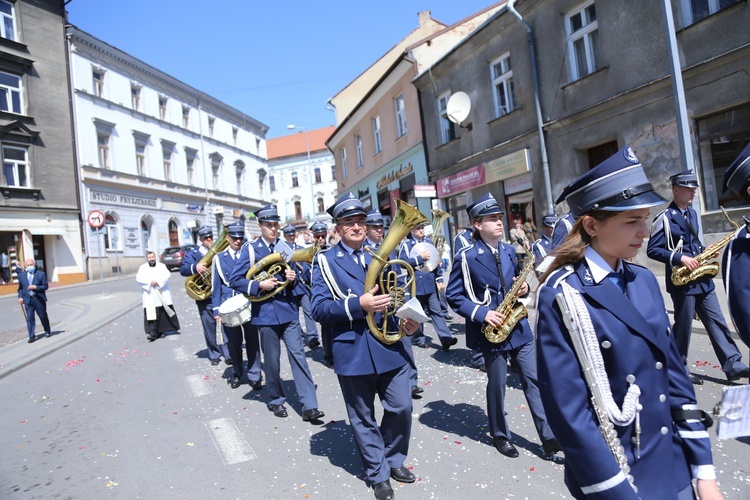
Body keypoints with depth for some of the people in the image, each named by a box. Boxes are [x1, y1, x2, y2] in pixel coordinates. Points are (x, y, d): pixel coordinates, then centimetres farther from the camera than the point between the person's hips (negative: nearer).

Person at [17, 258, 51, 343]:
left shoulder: (41, 274, 0)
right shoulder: (21, 275, 7)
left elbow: (45, 286, -3)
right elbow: (20, 287, 13)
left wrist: (35, 287, -18)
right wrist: (20, 297, 0)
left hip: (39, 299, -1)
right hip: (28, 300, 1)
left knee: (43, 316, 9)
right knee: (29, 318, -3)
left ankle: (47, 331, 28)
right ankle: (31, 336, -1)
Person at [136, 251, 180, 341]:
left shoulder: (161, 266, 12)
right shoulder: (142, 267, 11)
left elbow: (167, 274, -4)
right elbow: (139, 278, -2)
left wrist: (158, 281, -18)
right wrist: (150, 282, -16)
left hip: (162, 294, 1)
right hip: (149, 295, -1)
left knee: (163, 313, 4)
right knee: (151, 314, -10)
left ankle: (160, 331, 18)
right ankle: (152, 333, -13)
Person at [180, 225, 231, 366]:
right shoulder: (192, 254, 8)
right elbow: (183, 270, -8)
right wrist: (195, 267, -28)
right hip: (205, 297, 0)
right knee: (210, 327, 6)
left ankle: (228, 354, 7)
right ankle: (214, 355, 18)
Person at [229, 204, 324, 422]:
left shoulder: (286, 246, 8)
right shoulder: (250, 249, -1)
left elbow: (299, 273, 15)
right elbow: (234, 280, -4)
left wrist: (294, 276, -9)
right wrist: (259, 285, -17)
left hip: (289, 309, 2)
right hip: (266, 311, -2)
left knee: (298, 355, -3)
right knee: (272, 360, 8)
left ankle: (309, 406, -1)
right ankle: (276, 400, 28)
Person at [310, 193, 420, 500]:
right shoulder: (326, 261, -3)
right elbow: (319, 309, -12)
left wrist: (408, 319, -6)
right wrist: (358, 305, -25)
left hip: (389, 347, 4)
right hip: (352, 352, -3)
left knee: (401, 408, 10)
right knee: (363, 418, 10)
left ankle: (394, 460, 37)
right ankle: (378, 474, 31)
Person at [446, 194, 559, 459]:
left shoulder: (509, 251, 7)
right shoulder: (466, 257, -11)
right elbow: (454, 295, -8)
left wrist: (523, 288, -5)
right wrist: (481, 313, -18)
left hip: (518, 325, 5)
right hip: (491, 329, -5)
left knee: (533, 379, 6)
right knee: (497, 384, 8)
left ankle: (549, 436, 15)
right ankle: (500, 435, 28)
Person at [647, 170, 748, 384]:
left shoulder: (692, 214, 14)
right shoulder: (664, 218, -12)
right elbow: (653, 250, -15)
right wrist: (681, 258, -22)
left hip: (702, 279, 8)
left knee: (717, 322, 8)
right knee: (683, 326, 2)